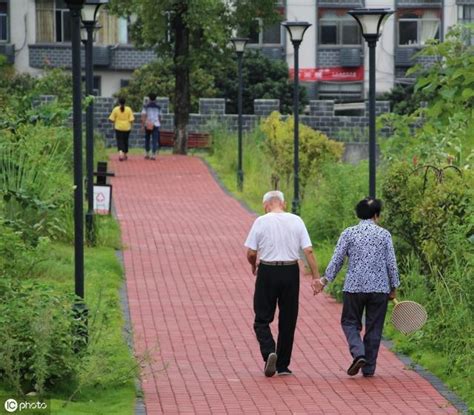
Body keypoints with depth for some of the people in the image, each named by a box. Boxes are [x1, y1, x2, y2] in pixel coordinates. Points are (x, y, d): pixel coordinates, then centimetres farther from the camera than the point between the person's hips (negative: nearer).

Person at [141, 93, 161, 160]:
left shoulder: (146, 106, 0)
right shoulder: (158, 107, 7)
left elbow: (143, 116, -7)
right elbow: (159, 117, 11)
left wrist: (142, 125, -7)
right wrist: (159, 125, 22)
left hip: (148, 125, 0)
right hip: (156, 125, 0)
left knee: (147, 139, 15)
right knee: (155, 140, -3)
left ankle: (147, 154, 13)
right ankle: (153, 155, -11)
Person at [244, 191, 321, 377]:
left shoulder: (261, 221, -3)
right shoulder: (296, 221, 2)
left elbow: (251, 253, -3)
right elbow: (308, 251, -2)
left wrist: (253, 266, 18)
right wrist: (316, 276, 1)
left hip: (267, 272, -2)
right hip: (291, 272, 2)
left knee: (262, 319, 7)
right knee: (288, 320, 10)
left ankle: (269, 352, -18)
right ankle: (283, 365, 13)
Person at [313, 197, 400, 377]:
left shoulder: (349, 233, 0)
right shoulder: (384, 234, 0)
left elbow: (337, 260, -2)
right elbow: (391, 264, 0)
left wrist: (324, 280, 8)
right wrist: (393, 288, 10)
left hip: (354, 287, 0)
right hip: (379, 288, 0)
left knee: (350, 322, 13)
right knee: (374, 327, 8)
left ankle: (358, 353, -12)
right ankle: (369, 367, 10)